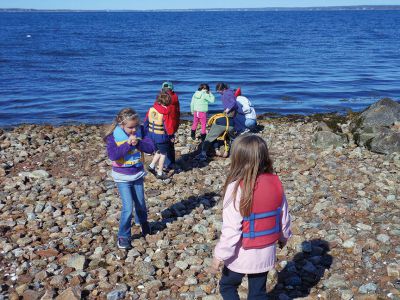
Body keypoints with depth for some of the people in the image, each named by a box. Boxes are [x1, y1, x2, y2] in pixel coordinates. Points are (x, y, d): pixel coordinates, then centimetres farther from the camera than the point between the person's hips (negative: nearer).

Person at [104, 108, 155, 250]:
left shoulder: (140, 131, -8)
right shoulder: (113, 135, -16)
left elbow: (151, 148, -13)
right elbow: (112, 155, -27)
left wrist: (138, 143, -29)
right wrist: (127, 144, -31)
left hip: (138, 174, 4)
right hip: (122, 177, -4)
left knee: (140, 204, 19)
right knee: (128, 207, -9)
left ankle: (143, 222, 50)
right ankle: (123, 236, 10)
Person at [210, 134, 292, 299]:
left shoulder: (237, 187, -25)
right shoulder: (275, 182, -9)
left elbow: (231, 229, -23)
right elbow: (284, 216, 3)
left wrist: (219, 255, -11)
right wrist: (284, 236, 22)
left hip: (242, 254, -4)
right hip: (266, 252, 5)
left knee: (227, 287, 21)